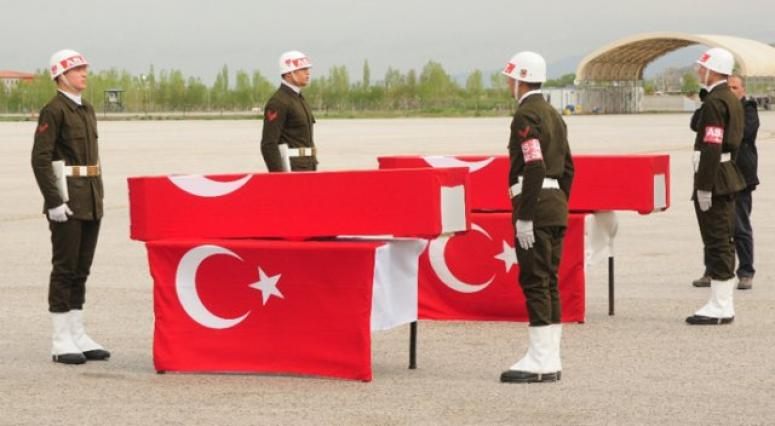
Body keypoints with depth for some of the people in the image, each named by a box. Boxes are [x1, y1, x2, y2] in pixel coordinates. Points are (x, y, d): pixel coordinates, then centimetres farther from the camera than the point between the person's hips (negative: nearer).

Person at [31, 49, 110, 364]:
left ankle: (78, 335, 16)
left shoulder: (87, 110, 15)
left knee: (81, 269, 11)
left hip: (91, 201, 8)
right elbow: (40, 159, -15)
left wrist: (98, 197, 15)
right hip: (67, 201, -8)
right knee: (65, 268, -4)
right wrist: (53, 201, -19)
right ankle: (61, 341, 0)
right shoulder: (53, 110, -10)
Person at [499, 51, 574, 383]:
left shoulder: (526, 115, -12)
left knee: (534, 282, -7)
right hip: (557, 208, 9)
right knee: (549, 282, 11)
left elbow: (535, 167, -20)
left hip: (535, 208, -9)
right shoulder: (554, 115, 17)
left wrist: (525, 217, -20)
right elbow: (567, 167, 19)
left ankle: (539, 362, -7)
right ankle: (550, 361, 13)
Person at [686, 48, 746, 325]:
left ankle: (719, 308, -4)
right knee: (723, 243, 13)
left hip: (714, 182, -10)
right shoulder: (732, 100, 15)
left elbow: (711, 147, -22)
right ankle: (724, 306, 18)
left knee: (717, 244, -7)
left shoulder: (714, 102, -17)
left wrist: (704, 187, -21)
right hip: (729, 180, 10)